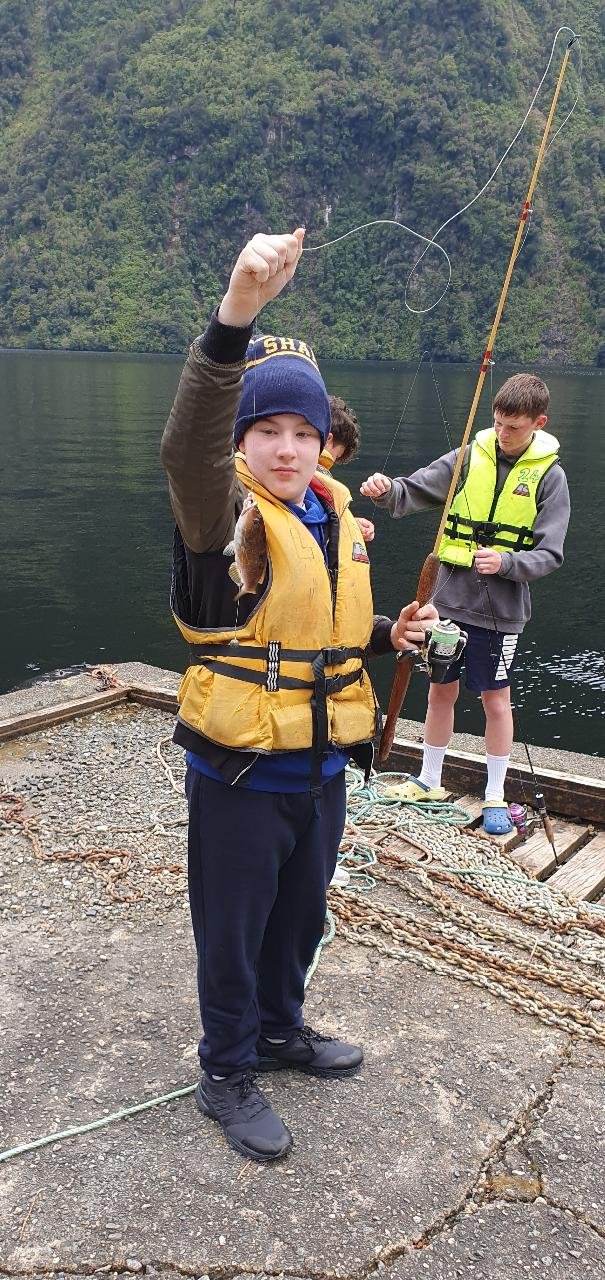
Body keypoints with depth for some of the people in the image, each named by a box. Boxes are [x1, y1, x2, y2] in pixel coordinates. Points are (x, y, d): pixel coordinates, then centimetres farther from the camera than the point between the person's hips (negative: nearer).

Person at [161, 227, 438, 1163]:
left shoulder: (336, 514, 6)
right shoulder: (223, 508, -17)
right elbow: (187, 444, -42)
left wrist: (391, 633, -2)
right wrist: (238, 310, -55)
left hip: (321, 769, 7)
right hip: (241, 776, -7)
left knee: (301, 916, 25)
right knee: (233, 929, 12)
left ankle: (280, 1028, 50)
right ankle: (226, 1074, 35)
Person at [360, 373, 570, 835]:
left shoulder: (549, 475, -4)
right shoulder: (471, 456, 1)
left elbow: (549, 554, -6)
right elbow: (414, 492, -4)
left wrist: (505, 562, -23)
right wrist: (386, 489, -25)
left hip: (501, 609, -2)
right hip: (450, 599, 2)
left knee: (496, 700, 7)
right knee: (441, 691, 13)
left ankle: (495, 797, 24)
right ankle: (430, 781, 31)